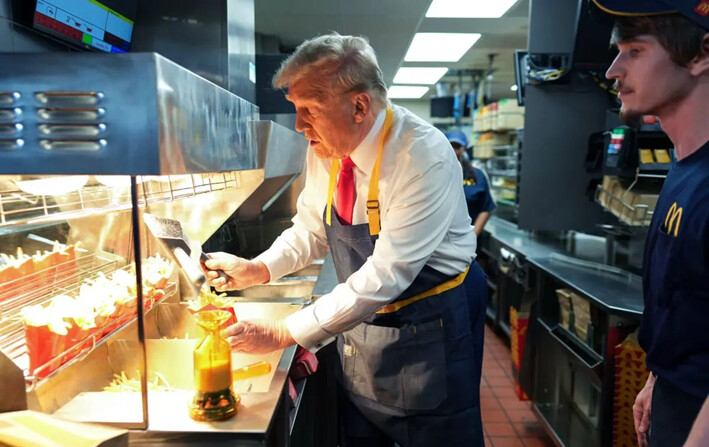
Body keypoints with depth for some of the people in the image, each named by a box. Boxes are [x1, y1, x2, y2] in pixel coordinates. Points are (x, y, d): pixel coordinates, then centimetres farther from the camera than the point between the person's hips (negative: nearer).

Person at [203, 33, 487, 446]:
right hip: (360, 319, 6)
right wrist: (256, 270, -12)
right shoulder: (326, 149, -6)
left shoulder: (424, 158, -28)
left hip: (431, 325, -6)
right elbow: (310, 231, 6)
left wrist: (284, 333, -26)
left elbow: (385, 275, -30)